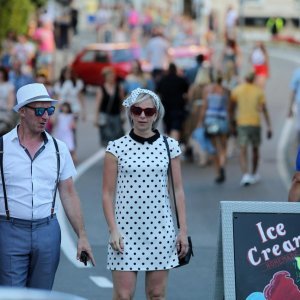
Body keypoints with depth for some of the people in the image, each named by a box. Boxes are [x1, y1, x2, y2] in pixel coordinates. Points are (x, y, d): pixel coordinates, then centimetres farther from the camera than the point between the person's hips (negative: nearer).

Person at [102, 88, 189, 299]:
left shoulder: (170, 146, 6)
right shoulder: (117, 148, 1)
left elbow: (178, 190, 8)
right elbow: (108, 193, 2)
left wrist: (183, 230, 4)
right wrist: (113, 230, -7)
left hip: (161, 228, 2)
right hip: (126, 229, -2)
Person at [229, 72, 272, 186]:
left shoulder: (237, 90, 0)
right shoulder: (259, 91, -1)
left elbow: (231, 108, 5)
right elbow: (264, 110, -4)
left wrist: (231, 122, 17)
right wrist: (269, 126, -2)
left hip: (241, 124, -1)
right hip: (255, 123, 1)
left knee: (242, 151, -4)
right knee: (255, 149, 18)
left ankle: (245, 175, -22)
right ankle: (254, 174, 31)